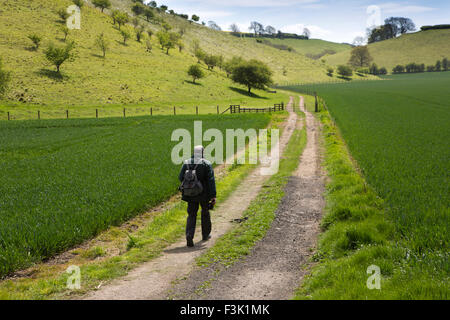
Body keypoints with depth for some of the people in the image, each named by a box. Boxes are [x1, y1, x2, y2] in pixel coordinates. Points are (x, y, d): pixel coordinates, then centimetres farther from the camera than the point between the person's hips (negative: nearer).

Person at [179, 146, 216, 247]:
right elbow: (211, 180, -13)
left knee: (191, 215, 8)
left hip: (190, 194, 2)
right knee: (205, 212, 20)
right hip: (203, 193, -2)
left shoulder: (186, 163, 1)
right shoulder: (207, 164, -7)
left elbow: (181, 177, 4)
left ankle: (189, 235, -14)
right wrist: (213, 196, -14)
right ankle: (205, 235, 34)